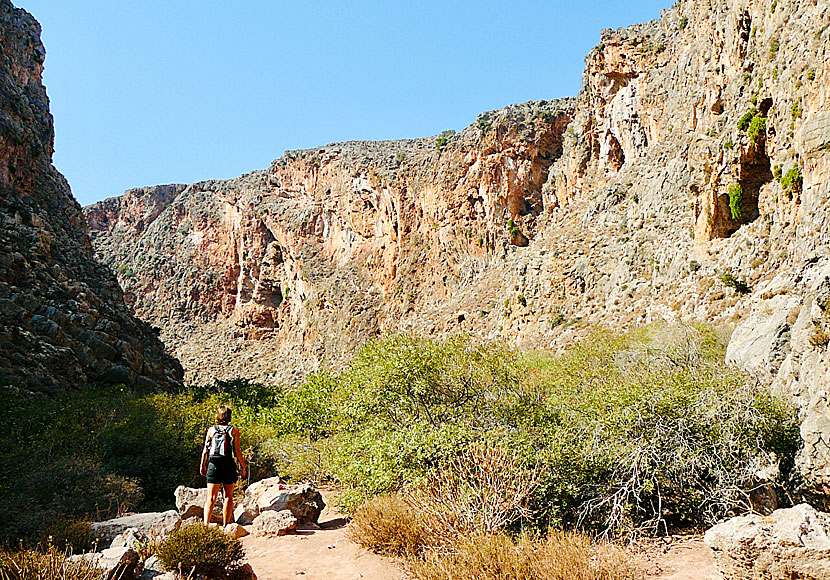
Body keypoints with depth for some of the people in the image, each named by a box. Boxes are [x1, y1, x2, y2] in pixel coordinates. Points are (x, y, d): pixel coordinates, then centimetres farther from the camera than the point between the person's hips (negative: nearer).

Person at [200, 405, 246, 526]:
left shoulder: (211, 430, 5)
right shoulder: (234, 430, -2)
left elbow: (205, 450, 5)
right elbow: (237, 450, -5)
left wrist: (203, 466, 17)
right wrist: (242, 466, 5)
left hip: (213, 465, 1)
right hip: (229, 466, -1)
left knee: (211, 497, 2)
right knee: (228, 497, 11)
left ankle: (206, 524, -10)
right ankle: (225, 525, 12)